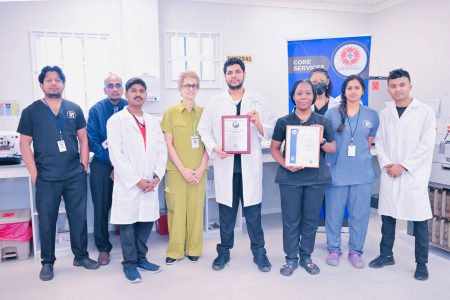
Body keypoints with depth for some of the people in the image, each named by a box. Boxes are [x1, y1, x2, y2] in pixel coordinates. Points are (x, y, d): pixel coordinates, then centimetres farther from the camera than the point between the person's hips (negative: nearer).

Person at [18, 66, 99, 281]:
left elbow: (83, 138, 11)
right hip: (46, 178, -1)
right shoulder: (31, 111, 2)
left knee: (79, 217, 9)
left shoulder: (74, 109, 7)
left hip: (76, 176, 2)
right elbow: (24, 144, 1)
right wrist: (34, 174, -5)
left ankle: (81, 256, 26)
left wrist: (84, 165, 3)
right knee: (46, 221, 7)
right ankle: (47, 262, 24)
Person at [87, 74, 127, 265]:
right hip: (102, 165, 0)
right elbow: (92, 141, -4)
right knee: (101, 207, 3)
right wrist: (113, 162, -12)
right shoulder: (96, 110, 0)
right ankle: (103, 248, 19)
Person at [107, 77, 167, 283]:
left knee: (147, 221, 11)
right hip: (128, 185, -5)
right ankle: (129, 264, 19)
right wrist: (137, 181, -14)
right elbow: (116, 155, -11)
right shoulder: (116, 121, -3)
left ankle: (141, 258, 29)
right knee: (128, 224, 3)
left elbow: (161, 151, 10)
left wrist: (157, 176, -4)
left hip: (150, 184, 5)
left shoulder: (153, 122, 13)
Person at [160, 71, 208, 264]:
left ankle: (194, 249, 20)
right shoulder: (171, 112, 1)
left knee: (196, 209, 5)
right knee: (176, 209, 2)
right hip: (176, 169, -2)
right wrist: (183, 169, -9)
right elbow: (168, 145, -2)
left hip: (198, 171, 2)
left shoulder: (203, 112, 7)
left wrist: (201, 168, -5)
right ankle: (175, 250, 15)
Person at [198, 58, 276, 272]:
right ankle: (224, 251, 24)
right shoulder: (215, 102, 8)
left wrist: (258, 123, -15)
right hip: (225, 164, 1)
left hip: (250, 164, 0)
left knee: (253, 211, 4)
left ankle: (259, 252, 19)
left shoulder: (258, 101, 7)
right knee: (226, 211, 10)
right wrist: (214, 147, -10)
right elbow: (204, 129, 5)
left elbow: (270, 131, 4)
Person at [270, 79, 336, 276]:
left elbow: (333, 148, 8)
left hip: (316, 177, 2)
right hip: (290, 177, -1)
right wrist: (286, 164, -14)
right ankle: (291, 258, 21)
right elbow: (274, 148, 2)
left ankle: (306, 257, 28)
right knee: (291, 220, 5)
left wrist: (321, 141, -13)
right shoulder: (283, 122, 0)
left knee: (311, 219, 11)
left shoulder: (322, 121, 4)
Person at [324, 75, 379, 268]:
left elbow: (370, 140, 16)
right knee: (334, 212, 6)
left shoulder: (372, 115, 5)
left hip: (362, 172, 2)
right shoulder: (332, 113, 0)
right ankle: (333, 249, 22)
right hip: (337, 171, -1)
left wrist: (360, 156, 8)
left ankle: (355, 251, 23)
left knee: (360, 213, 7)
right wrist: (325, 161, -2)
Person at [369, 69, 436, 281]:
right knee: (387, 216, 11)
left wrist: (403, 166, -12)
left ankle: (421, 263, 17)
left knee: (419, 219, 2)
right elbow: (380, 142, 8)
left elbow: (426, 145, -8)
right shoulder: (384, 114, 9)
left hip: (414, 174, -3)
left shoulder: (425, 112, -2)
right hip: (389, 174, 4)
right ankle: (386, 255, 26)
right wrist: (386, 164, -7)